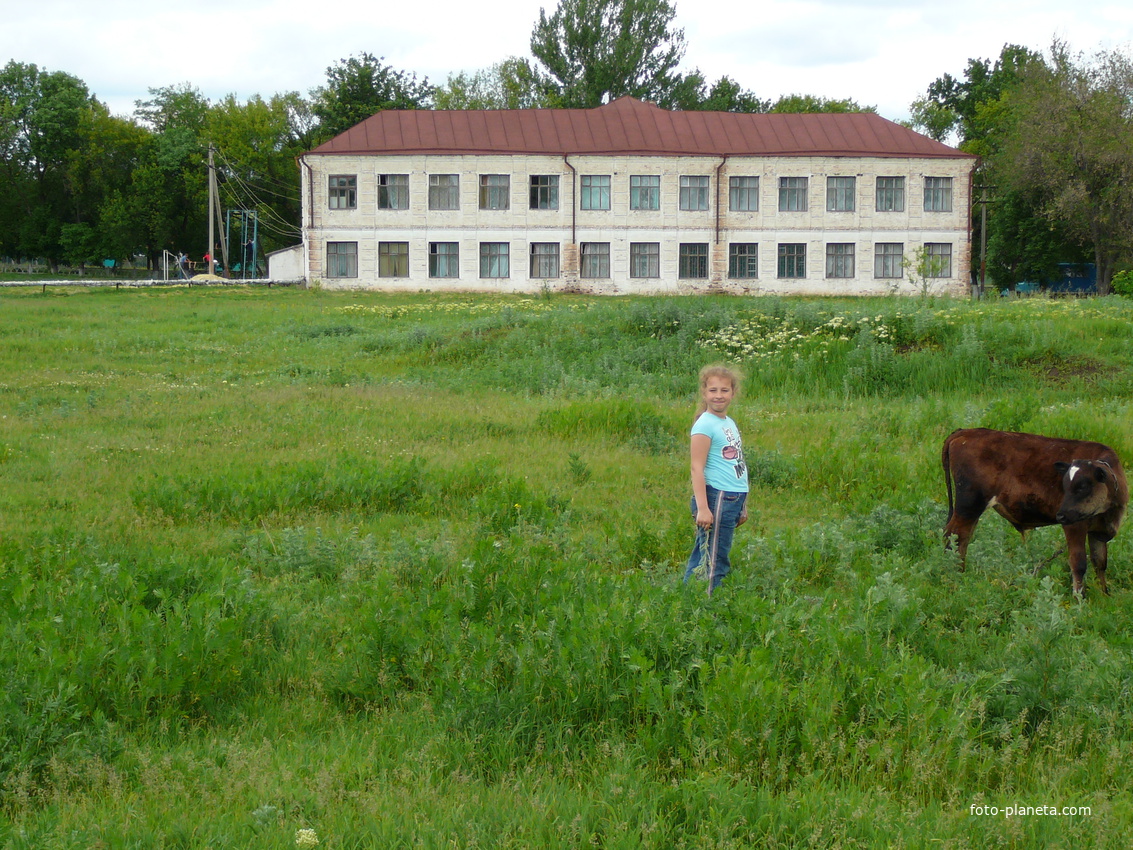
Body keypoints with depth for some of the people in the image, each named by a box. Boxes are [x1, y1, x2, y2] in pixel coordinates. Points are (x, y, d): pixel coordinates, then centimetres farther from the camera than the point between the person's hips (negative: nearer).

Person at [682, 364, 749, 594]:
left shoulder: (729, 423, 16)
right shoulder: (705, 425, -10)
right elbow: (697, 468, -16)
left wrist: (742, 506, 24)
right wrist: (702, 507, -22)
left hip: (734, 498, 8)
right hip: (716, 498, -8)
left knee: (701, 558, 11)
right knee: (714, 563, -5)